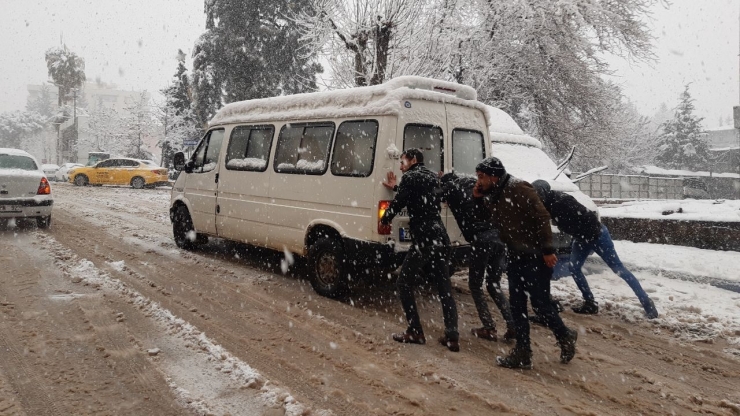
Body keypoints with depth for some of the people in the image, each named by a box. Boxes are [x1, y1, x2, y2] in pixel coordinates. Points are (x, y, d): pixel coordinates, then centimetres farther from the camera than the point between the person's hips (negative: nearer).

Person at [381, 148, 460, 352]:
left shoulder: (411, 177, -4)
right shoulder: (432, 177, 20)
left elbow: (398, 203, -7)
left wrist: (384, 219, 11)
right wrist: (396, 187, 39)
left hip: (424, 238, -8)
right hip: (441, 238, 8)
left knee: (405, 284, 5)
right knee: (444, 288, 8)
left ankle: (415, 332, 5)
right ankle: (452, 336, 6)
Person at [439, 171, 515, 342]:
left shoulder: (450, 187, 8)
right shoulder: (473, 182, 23)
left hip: (481, 238, -6)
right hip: (499, 235, 6)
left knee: (475, 285, 12)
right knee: (494, 285, 18)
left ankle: (490, 329, 9)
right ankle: (512, 325, 8)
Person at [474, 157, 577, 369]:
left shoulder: (518, 188, -18)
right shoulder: (492, 196, 8)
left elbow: (541, 217, -20)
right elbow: (490, 222, 15)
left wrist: (547, 250, -21)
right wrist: (479, 200, 1)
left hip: (536, 256, -8)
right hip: (516, 256, 8)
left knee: (540, 304, -2)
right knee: (516, 305, 7)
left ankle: (566, 337, 24)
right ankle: (523, 352, 15)